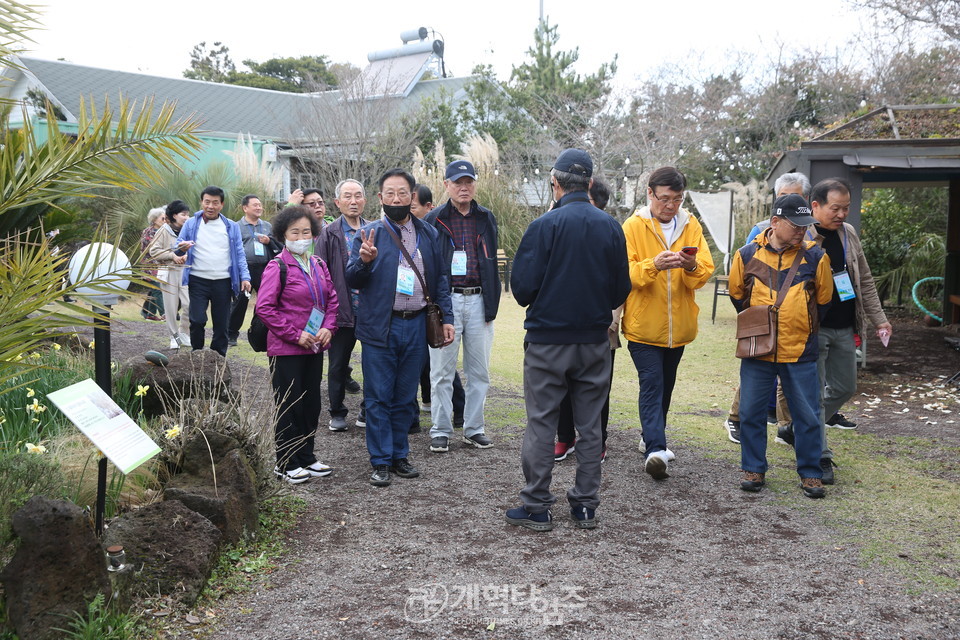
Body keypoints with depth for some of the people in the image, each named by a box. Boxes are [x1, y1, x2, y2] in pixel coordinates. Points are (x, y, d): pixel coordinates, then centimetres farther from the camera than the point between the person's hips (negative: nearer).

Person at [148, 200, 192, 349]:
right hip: (169, 272, -2)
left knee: (189, 304, -9)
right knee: (171, 306, 3)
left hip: (185, 271, 2)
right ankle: (174, 336, 18)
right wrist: (172, 256, -13)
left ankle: (183, 332, 13)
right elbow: (154, 251, -4)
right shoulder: (164, 231, -4)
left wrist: (187, 255, -9)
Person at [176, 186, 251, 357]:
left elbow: (239, 253, 8)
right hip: (198, 281, -1)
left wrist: (245, 277, -4)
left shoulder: (231, 227, 9)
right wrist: (182, 248, -17)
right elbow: (177, 248, 7)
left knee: (221, 323, 5)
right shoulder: (191, 224, 6)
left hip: (223, 282, 1)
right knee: (197, 320, -9)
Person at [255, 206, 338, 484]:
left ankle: (306, 457, 27)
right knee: (289, 406, 1)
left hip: (314, 346, 6)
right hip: (286, 349, -6)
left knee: (311, 403, 13)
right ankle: (286, 464, 14)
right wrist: (295, 334, -16)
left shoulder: (318, 265, 8)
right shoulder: (277, 267, -10)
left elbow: (332, 299, 14)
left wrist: (328, 328, -3)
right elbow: (264, 307, -14)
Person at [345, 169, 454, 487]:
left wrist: (447, 317, 6)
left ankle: (399, 455, 24)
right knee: (378, 398, 2)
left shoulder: (428, 233, 9)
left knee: (405, 397, 12)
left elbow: (440, 278, 13)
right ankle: (381, 461, 11)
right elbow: (352, 280, -1)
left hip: (416, 326, 3)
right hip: (380, 327, -3)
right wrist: (364, 260, -22)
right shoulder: (369, 234, 0)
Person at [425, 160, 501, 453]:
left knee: (479, 371, 8)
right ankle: (440, 431, 12)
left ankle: (474, 429, 20)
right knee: (442, 372, 2)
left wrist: (492, 305, 6)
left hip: (478, 300, 3)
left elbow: (492, 264, 13)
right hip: (446, 300, -3)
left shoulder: (486, 219, 12)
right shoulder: (434, 220, 1)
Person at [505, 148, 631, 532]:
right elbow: (621, 289, 4)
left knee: (541, 424, 5)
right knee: (589, 425, 12)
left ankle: (536, 507, 11)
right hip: (595, 341, 4)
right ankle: (586, 506, 19)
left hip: (548, 340, -4)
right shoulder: (611, 227, 0)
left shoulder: (545, 226, -13)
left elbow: (522, 287, -13)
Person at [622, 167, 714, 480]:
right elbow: (624, 272, -13)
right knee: (652, 385, -11)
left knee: (665, 384, 16)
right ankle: (655, 449, -16)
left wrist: (692, 266, -23)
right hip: (643, 323, -4)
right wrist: (653, 265, -29)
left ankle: (653, 440, 32)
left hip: (678, 324, 5)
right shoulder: (633, 226, -5)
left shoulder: (691, 226, 6)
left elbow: (706, 271, -1)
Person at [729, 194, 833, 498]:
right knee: (751, 412, 7)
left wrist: (801, 324, 10)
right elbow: (737, 294, 14)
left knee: (808, 416, 6)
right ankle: (754, 470, 22)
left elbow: (824, 300, 10)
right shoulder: (747, 254, -1)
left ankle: (810, 473, 21)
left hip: (800, 352, 0)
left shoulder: (815, 256, -2)